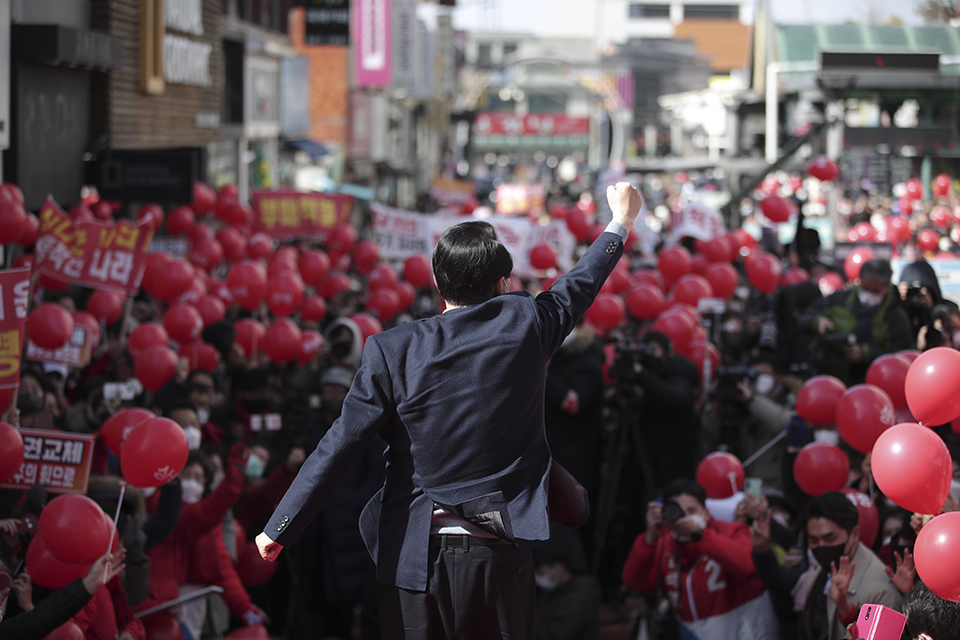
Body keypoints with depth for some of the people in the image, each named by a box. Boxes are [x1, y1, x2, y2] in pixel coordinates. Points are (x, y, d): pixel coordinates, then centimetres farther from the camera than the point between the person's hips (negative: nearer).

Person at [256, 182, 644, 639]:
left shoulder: (393, 352, -6)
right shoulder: (525, 325, -2)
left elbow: (340, 446, -8)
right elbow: (577, 288, 18)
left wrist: (279, 529, -2)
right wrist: (620, 223, 37)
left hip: (413, 558, 0)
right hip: (499, 553, 0)